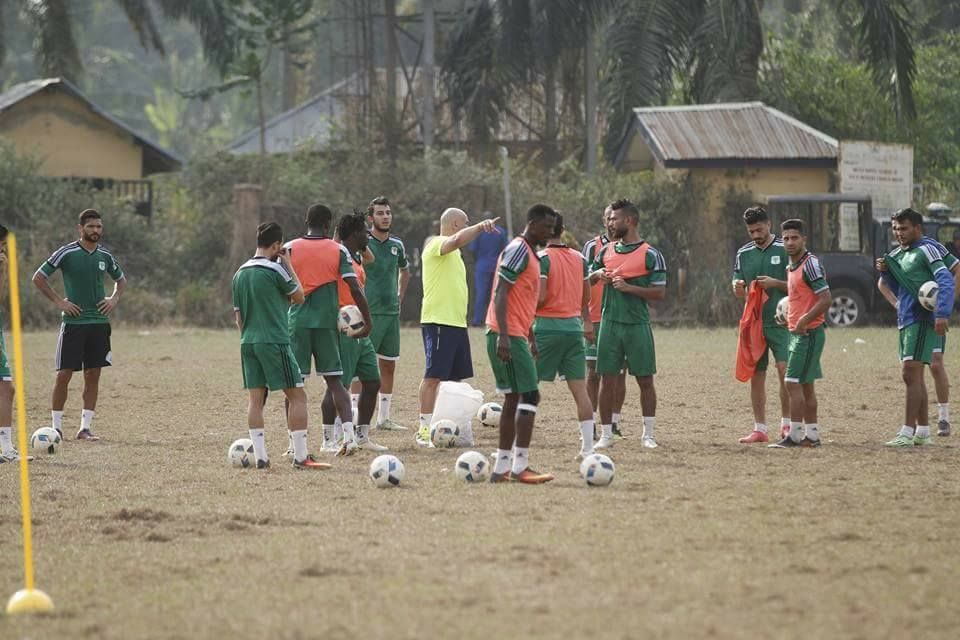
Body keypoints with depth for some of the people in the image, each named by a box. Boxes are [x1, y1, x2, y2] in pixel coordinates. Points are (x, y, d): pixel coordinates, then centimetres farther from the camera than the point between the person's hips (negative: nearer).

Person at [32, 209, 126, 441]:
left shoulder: (105, 256, 8)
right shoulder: (66, 253, -6)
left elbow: (121, 280, 26)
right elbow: (38, 278, -2)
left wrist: (114, 299, 7)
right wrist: (58, 302, -8)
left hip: (99, 323, 4)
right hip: (73, 323, -4)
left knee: (93, 375, 4)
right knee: (64, 374, -5)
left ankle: (86, 427, 8)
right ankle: (56, 427, 3)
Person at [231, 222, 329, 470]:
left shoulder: (240, 273, 10)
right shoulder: (274, 270, -10)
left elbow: (238, 314, 14)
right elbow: (299, 297, 2)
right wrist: (288, 265, 5)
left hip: (248, 343, 7)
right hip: (274, 342, -7)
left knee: (256, 398, 6)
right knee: (297, 395, -1)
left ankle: (260, 456, 2)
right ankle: (301, 456, -5)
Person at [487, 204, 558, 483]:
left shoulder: (529, 253, 19)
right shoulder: (518, 250, -12)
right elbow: (501, 293, -19)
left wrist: (531, 336, 27)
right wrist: (504, 336, -26)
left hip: (515, 335, 10)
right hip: (509, 335, -10)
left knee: (514, 399, 10)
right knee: (530, 397, -11)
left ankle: (502, 468, 12)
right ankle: (520, 467, -13)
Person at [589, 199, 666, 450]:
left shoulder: (650, 255, -4)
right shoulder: (607, 251, 10)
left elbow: (660, 292, -8)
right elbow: (586, 280, 20)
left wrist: (628, 287, -16)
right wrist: (598, 275, -3)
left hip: (637, 324, -4)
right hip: (609, 323, 4)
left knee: (645, 379, 2)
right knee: (607, 379, 1)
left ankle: (648, 434, 11)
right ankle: (606, 434, 8)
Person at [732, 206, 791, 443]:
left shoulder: (785, 249, -2)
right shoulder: (743, 253, 11)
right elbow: (739, 290, 16)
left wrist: (775, 283, -16)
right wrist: (738, 288, -8)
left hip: (780, 322, -4)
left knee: (785, 370, -14)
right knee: (756, 375, 4)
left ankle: (786, 423, -3)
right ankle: (759, 429, 10)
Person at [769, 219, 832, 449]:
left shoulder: (810, 264, -15)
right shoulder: (792, 266, 14)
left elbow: (826, 299, -20)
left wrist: (804, 321, -23)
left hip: (808, 333, -10)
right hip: (797, 333, 10)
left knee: (793, 383, -10)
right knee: (806, 385, 12)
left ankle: (794, 435, -9)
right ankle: (812, 434, 17)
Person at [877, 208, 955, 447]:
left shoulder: (926, 251, -9)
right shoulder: (897, 255, 17)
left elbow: (946, 281, -19)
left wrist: (942, 314, -29)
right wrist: (885, 272, 6)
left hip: (922, 320, -9)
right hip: (906, 320, 9)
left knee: (911, 374, -13)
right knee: (915, 376, 13)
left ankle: (907, 434, -15)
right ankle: (923, 432, 20)